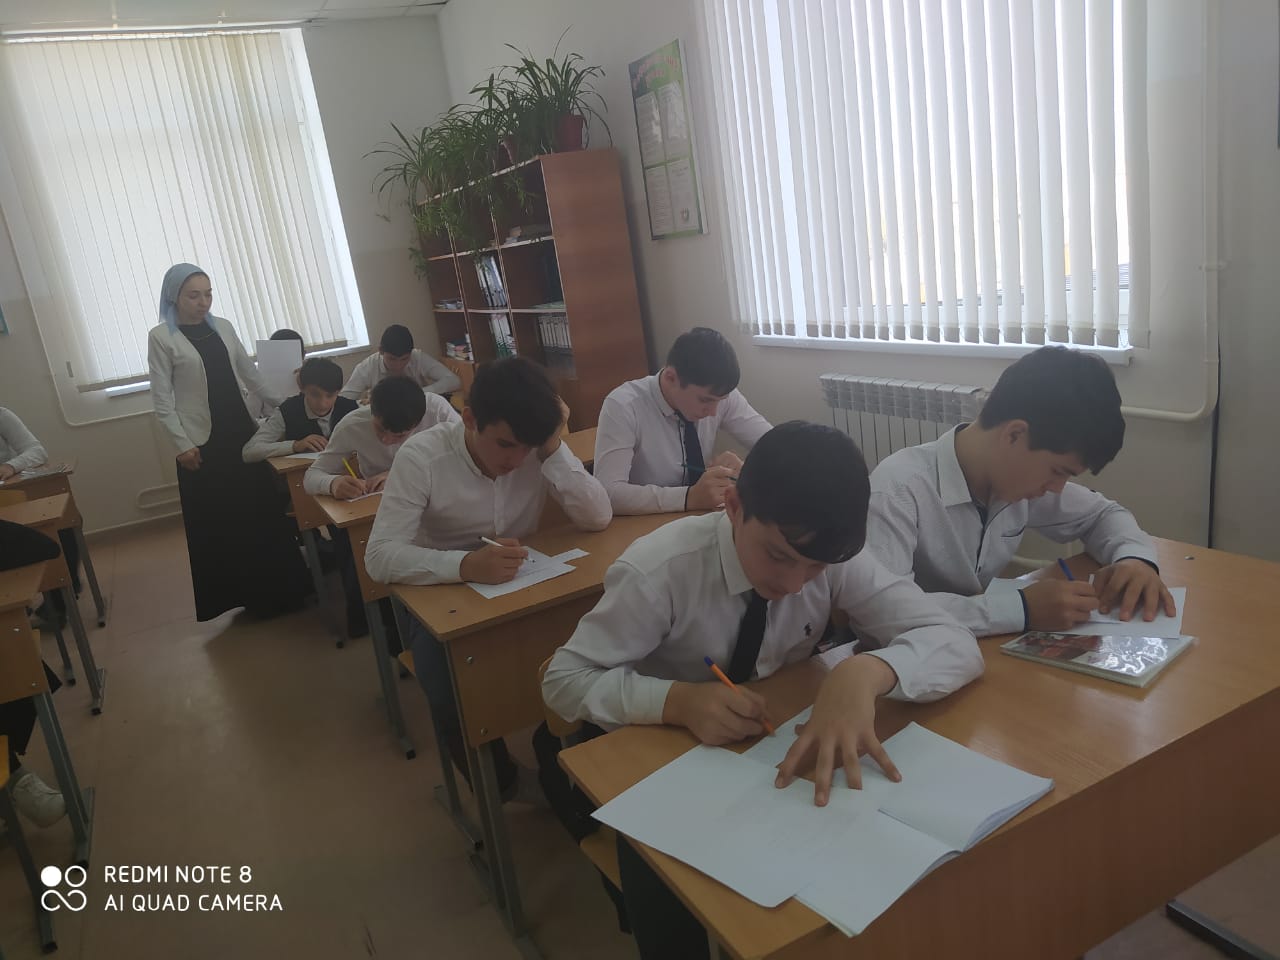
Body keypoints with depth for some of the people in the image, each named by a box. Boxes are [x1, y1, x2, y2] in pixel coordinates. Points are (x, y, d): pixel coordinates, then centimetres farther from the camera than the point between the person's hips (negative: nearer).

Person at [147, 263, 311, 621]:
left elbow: (250, 375, 14)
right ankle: (239, 593, 13)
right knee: (216, 522, 2)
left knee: (260, 509, 7)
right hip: (202, 442, -4)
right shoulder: (161, 337, -5)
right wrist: (181, 444, -13)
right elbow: (162, 397, -7)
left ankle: (276, 588, 20)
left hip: (241, 432, 5)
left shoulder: (223, 327, 9)